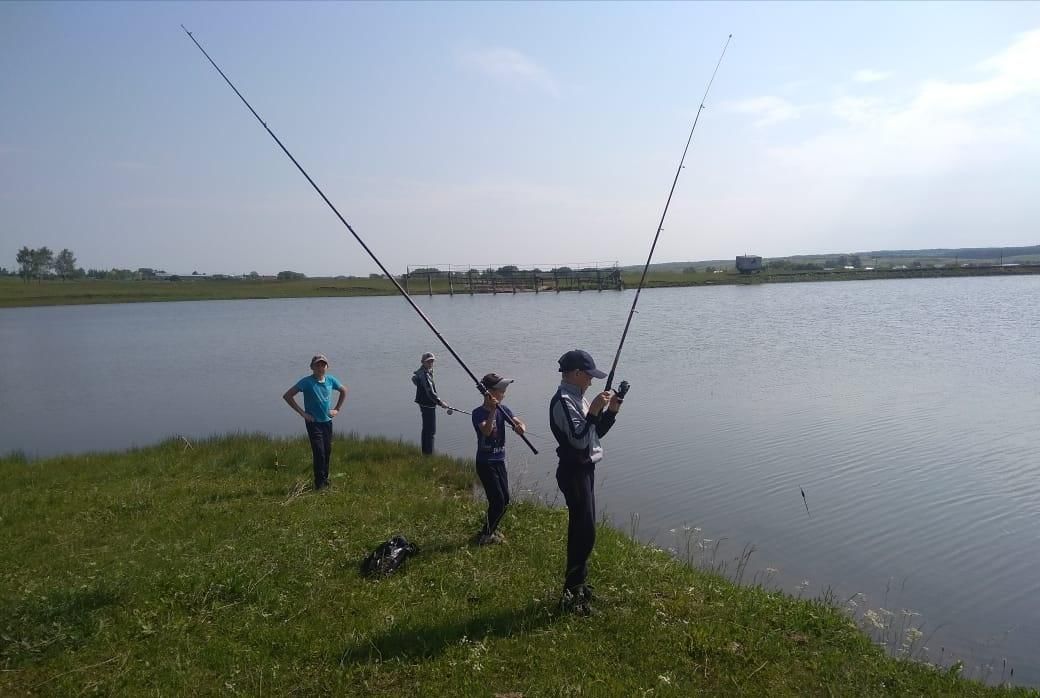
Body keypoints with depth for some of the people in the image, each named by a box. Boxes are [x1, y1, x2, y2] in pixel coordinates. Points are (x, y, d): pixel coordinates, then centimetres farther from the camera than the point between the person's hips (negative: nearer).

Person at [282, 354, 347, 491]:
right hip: (313, 422, -5)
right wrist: (302, 412, -14)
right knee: (319, 452, -10)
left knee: (327, 452, 10)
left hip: (327, 421, 5)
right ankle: (320, 483, 0)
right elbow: (287, 396, -14)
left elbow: (344, 391, 20)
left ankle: (325, 480, 23)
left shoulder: (330, 380, 2)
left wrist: (337, 409, 11)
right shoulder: (307, 381, -12)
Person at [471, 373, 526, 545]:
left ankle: (491, 529, 32)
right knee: (498, 500, -8)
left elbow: (518, 422, -8)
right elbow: (486, 430, -31)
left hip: (499, 461, 7)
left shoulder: (503, 409, 3)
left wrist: (520, 427, -31)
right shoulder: (479, 412, -14)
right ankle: (485, 535, 11)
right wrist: (492, 411, -40)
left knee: (505, 500, 11)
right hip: (485, 463, -6)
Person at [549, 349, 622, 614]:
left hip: (584, 470, 10)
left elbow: (596, 432, 18)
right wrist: (594, 409, -27)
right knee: (585, 532, -8)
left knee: (581, 529, 17)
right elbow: (579, 439, -26)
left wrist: (611, 410, 6)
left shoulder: (577, 398, 13)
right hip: (574, 472, -10)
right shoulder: (563, 401, -18)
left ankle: (577, 584, 29)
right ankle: (572, 592, 0)